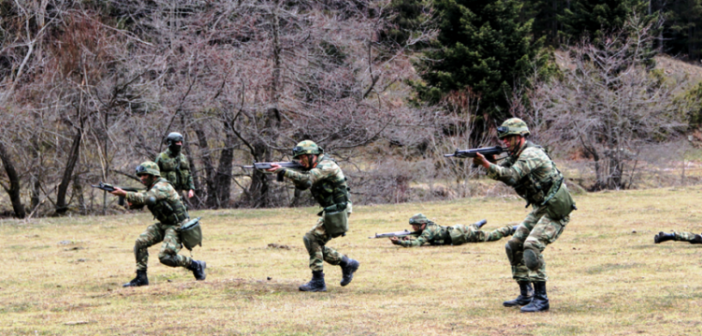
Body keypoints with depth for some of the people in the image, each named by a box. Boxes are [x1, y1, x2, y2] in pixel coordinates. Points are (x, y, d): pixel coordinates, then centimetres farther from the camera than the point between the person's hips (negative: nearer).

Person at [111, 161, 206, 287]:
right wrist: (130, 202, -20)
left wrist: (124, 194, -37)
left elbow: (146, 198, -35)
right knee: (140, 243, -7)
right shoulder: (151, 189, 10)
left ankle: (196, 265, 0)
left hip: (176, 226, -9)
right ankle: (141, 277, 0)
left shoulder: (162, 186, -20)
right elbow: (137, 202, 4)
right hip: (163, 225, 9)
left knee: (165, 256, -19)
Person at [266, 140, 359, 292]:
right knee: (316, 244, 11)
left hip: (337, 211, -10)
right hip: (330, 212, 10)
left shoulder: (326, 166, -18)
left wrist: (283, 171, -38)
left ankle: (318, 282, -12)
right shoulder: (316, 167, 14)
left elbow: (307, 179, -32)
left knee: (312, 239, -14)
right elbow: (301, 185, 10)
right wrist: (290, 174, -9)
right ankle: (347, 264, 22)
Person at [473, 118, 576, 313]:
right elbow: (501, 174, 3)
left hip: (556, 211, -11)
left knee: (532, 246, -24)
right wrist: (487, 164, -15)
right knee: (514, 246, 9)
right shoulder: (517, 155, 12)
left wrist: (487, 164, -39)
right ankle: (526, 295, 16)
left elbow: (511, 176, -33)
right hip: (540, 209, 11)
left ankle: (541, 299, -22)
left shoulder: (531, 154, -19)